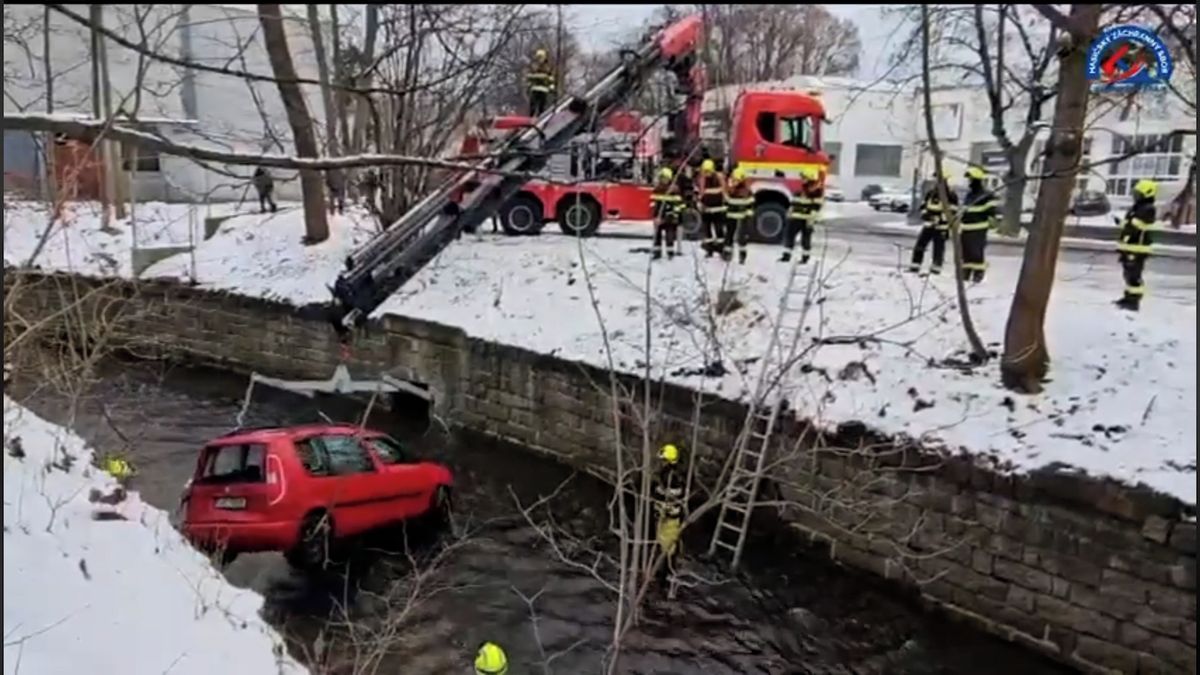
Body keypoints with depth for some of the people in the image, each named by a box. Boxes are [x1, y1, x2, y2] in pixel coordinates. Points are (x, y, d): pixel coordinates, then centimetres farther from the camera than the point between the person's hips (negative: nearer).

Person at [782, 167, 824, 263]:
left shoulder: (817, 190, -11)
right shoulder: (801, 188, 14)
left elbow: (817, 206, -16)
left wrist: (812, 219, -20)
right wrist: (790, 213, 23)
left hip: (807, 219, -8)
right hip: (796, 217, 8)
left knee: (805, 238, 1)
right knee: (788, 234, 4)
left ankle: (805, 257, 13)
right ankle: (786, 255, 10)